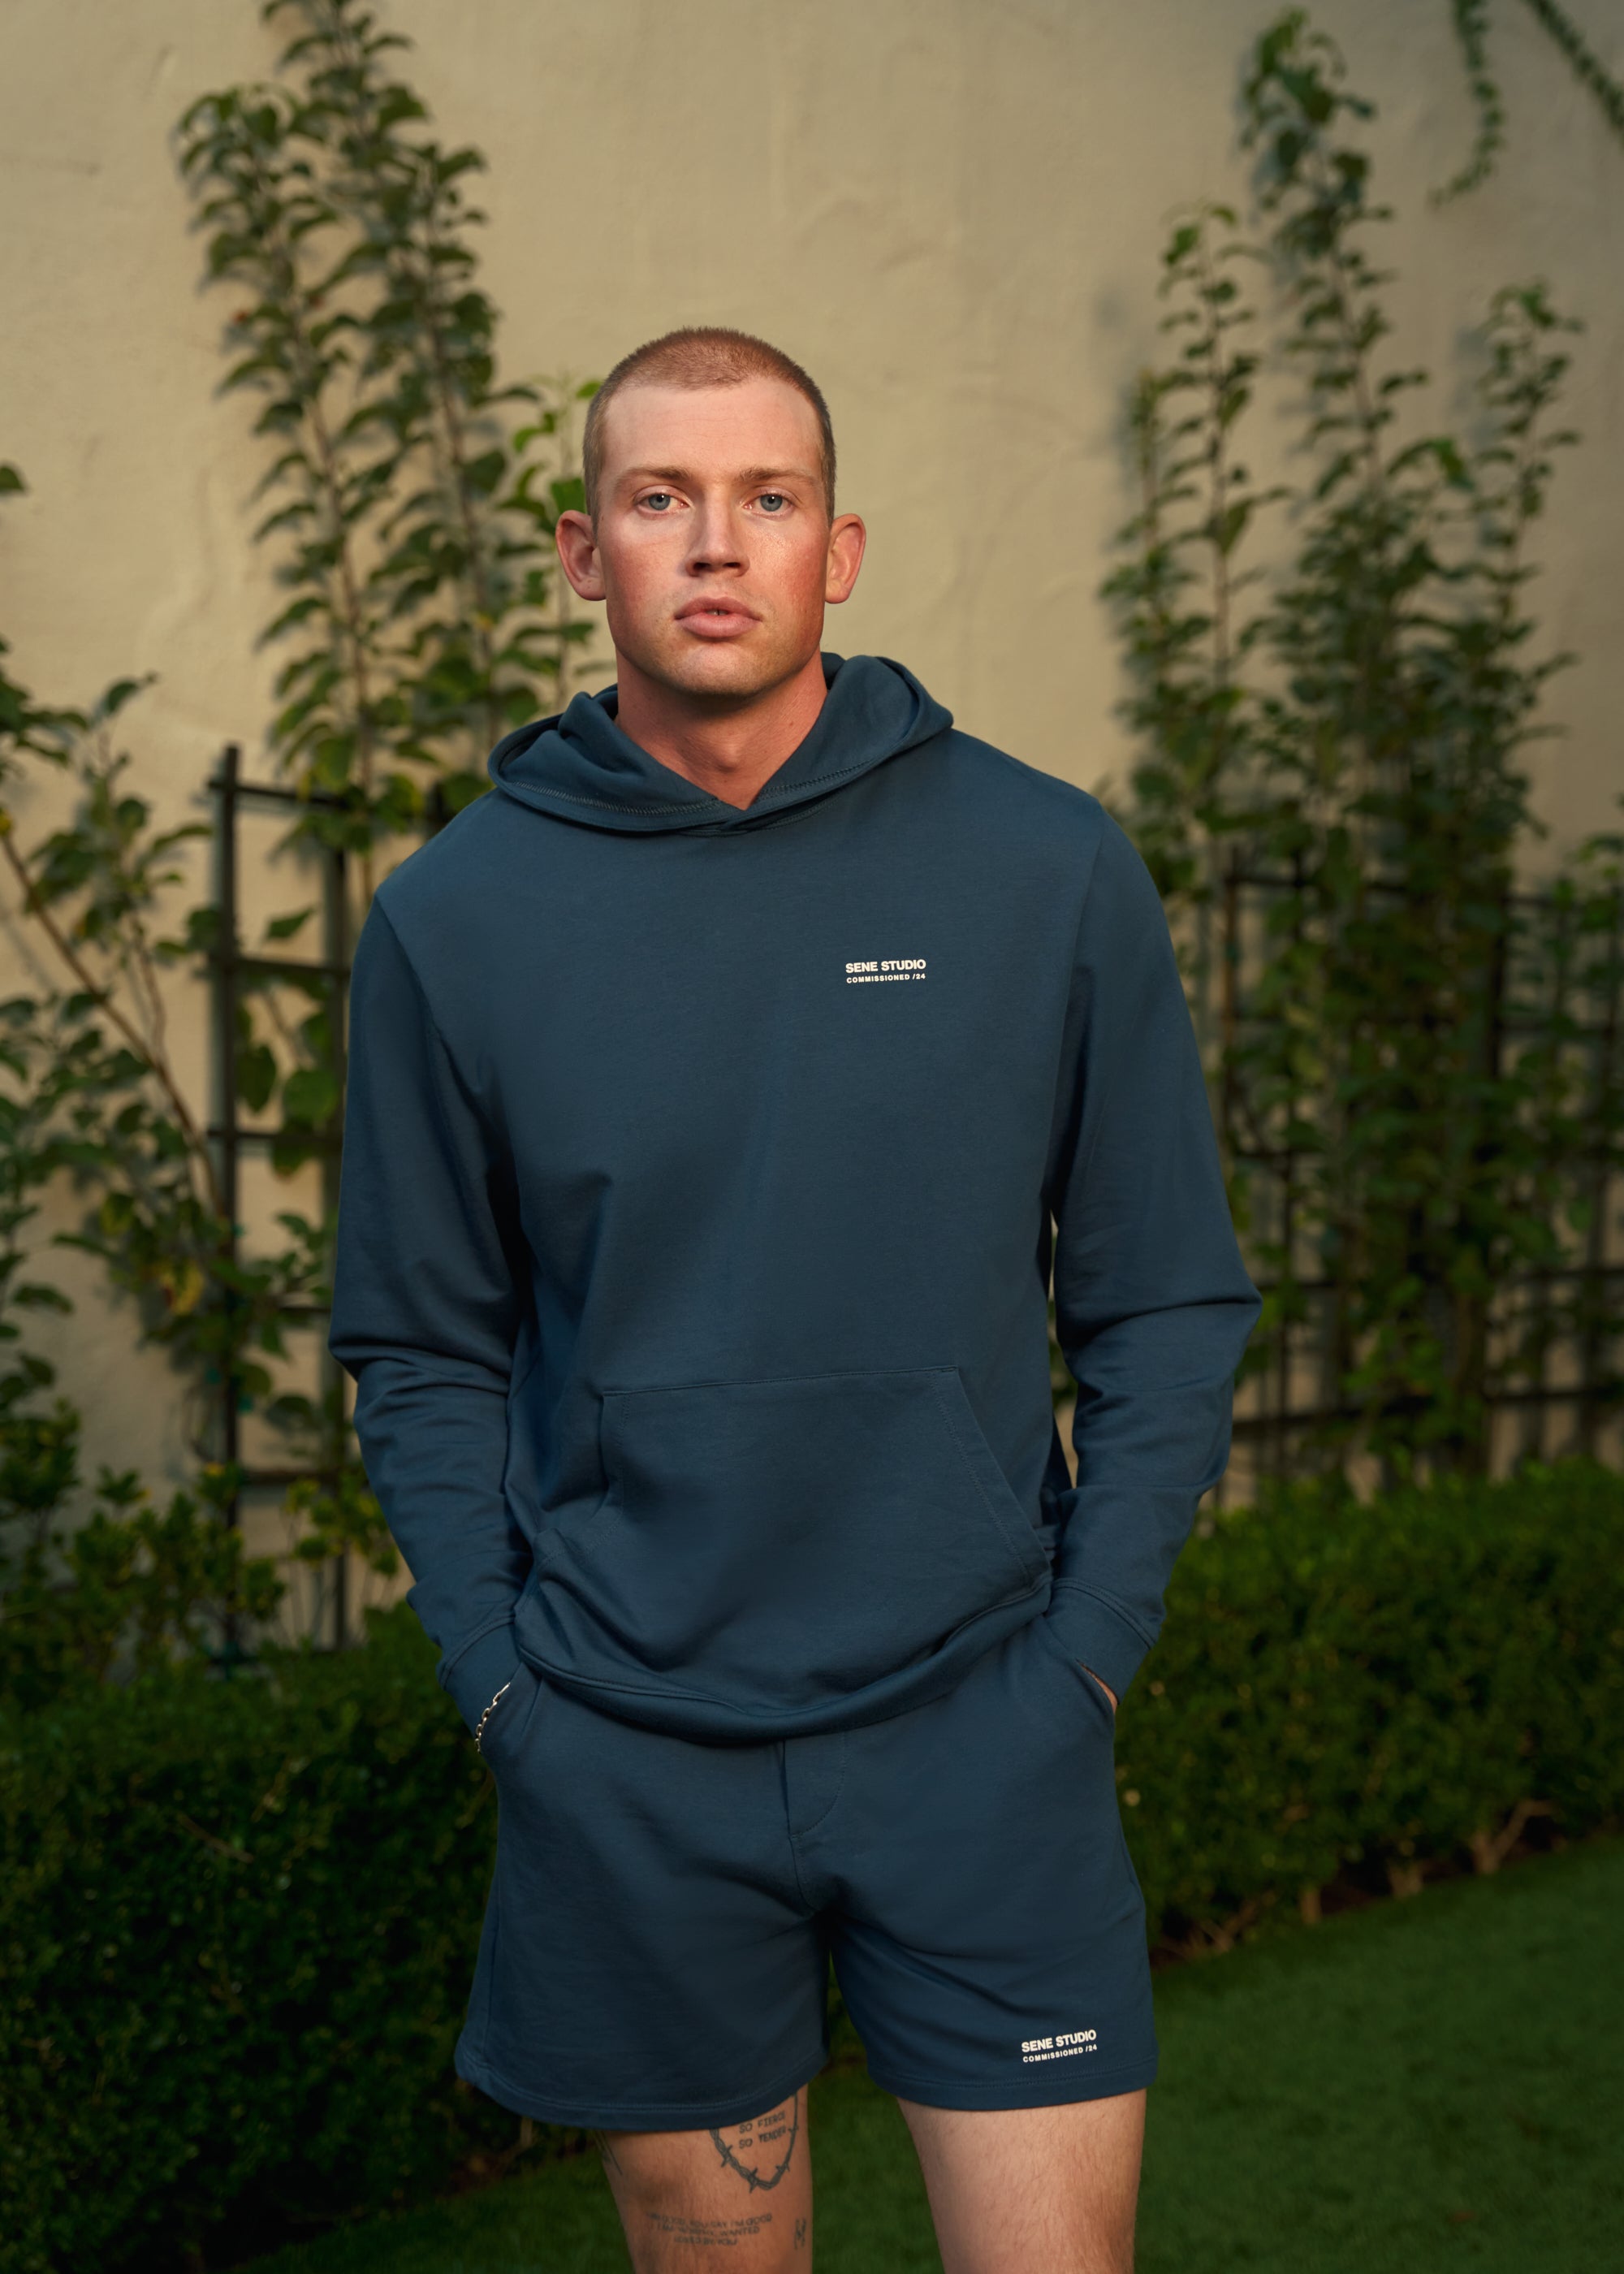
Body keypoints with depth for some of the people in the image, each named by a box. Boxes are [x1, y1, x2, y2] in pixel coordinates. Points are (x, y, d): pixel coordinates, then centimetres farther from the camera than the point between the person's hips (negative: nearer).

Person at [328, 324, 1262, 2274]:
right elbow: (420, 1349, 5)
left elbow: (1167, 1306, 1)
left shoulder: (1054, 870, -3)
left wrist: (1083, 1652, -4)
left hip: (984, 1733, 0)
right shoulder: (454, 915, -1)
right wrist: (504, 1678, -3)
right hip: (623, 1765, 1)